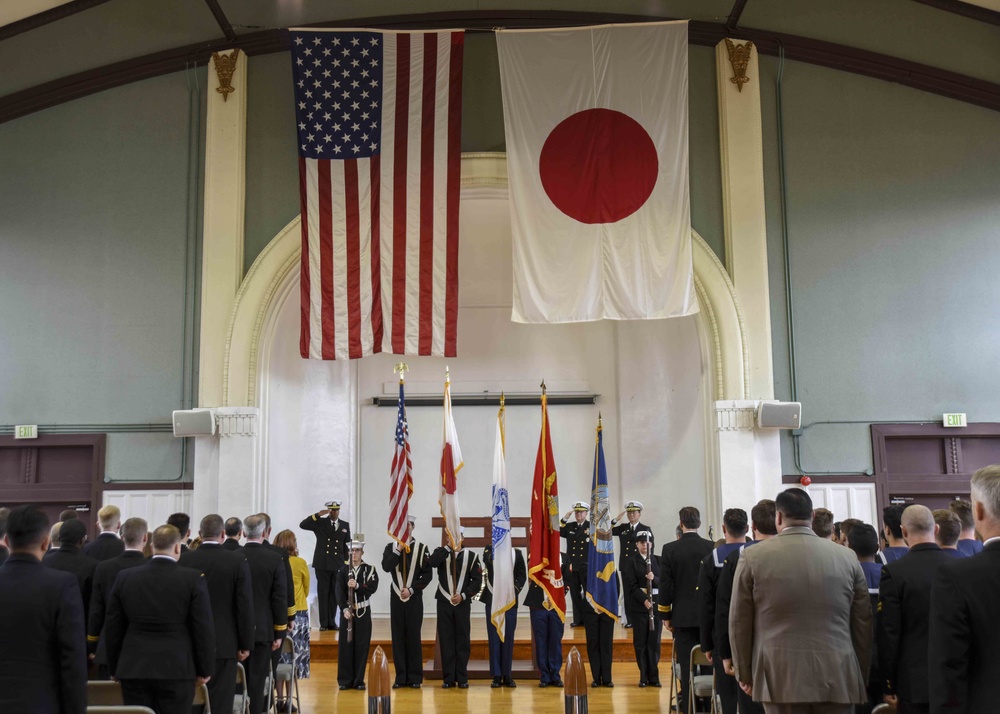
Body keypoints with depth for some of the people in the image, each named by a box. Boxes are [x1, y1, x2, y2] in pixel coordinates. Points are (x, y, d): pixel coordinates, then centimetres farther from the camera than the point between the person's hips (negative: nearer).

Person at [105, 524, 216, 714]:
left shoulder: (125, 577, 2)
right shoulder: (192, 578, -8)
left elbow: (113, 628, 7)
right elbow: (203, 628, -6)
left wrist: (115, 668, 17)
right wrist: (204, 669, 3)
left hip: (133, 668, 3)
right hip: (176, 669, -3)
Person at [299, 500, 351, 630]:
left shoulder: (345, 525, 9)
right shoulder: (320, 523, 3)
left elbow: (347, 545, 9)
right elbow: (302, 525, -9)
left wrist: (346, 562, 3)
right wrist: (318, 515, -17)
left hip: (338, 565, 2)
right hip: (322, 564, -2)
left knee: (334, 594, 5)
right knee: (323, 594, 1)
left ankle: (331, 622, 13)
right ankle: (323, 623, 5)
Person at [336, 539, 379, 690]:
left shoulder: (370, 570, 3)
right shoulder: (343, 571, 5)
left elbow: (372, 588, -11)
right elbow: (340, 593, -4)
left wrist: (357, 585, -26)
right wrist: (344, 609, -18)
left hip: (363, 612, -1)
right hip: (347, 611, 1)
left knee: (362, 646, 1)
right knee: (345, 645, 1)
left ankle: (359, 680, 9)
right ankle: (345, 680, 9)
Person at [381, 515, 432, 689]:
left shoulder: (421, 548, -1)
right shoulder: (391, 547, 5)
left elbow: (427, 574, -4)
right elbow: (386, 567, -12)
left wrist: (411, 589, -12)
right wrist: (398, 549, -15)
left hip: (414, 599, -2)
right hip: (396, 598, 2)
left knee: (414, 637, 2)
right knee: (398, 637, 4)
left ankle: (415, 677, 9)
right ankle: (401, 677, 11)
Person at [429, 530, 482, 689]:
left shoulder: (471, 556, 4)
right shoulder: (441, 552, 5)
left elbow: (477, 580, 1)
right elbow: (432, 562, -18)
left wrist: (463, 595, -10)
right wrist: (449, 545, -17)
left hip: (463, 603, 0)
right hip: (444, 603, 0)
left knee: (463, 640, 3)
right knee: (446, 640, 3)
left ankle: (462, 678, 10)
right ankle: (449, 678, 9)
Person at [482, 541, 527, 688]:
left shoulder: (516, 553, 6)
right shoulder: (489, 550, 5)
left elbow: (522, 575, 5)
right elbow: (488, 560, -15)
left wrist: (515, 589, -6)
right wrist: (496, 547, -12)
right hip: (492, 600, 0)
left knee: (508, 639, 4)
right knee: (494, 639, 1)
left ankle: (507, 675, 11)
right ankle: (496, 676, 6)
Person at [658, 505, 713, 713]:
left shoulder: (670, 549, -7)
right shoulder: (712, 547, -4)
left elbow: (665, 585, -5)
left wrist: (666, 615, 4)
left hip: (683, 615, -1)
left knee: (687, 664, 2)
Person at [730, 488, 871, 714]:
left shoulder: (753, 557, -2)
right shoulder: (847, 557, 4)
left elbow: (739, 622, 2)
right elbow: (863, 623, 10)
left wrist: (744, 673, 13)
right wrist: (860, 676, 19)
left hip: (781, 677, -2)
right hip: (836, 676, 2)